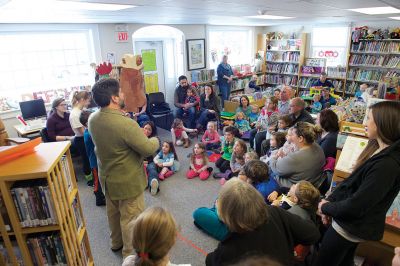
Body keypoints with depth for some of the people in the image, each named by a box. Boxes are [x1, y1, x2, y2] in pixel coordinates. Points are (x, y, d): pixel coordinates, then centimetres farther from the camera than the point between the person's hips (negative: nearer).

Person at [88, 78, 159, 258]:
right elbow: (149, 149, -22)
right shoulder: (126, 124, -33)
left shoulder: (93, 119, -7)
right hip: (128, 180, -8)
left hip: (107, 177, 8)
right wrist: (155, 140, -3)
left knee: (113, 212, 27)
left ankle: (116, 242, 49)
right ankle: (130, 253, 31)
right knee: (130, 217, 12)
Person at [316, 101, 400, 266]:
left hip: (351, 228, -8)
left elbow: (354, 207, -28)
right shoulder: (379, 149, 0)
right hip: (352, 224, 9)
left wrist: (325, 207, -12)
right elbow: (351, 182, 6)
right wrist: (329, 201, -4)